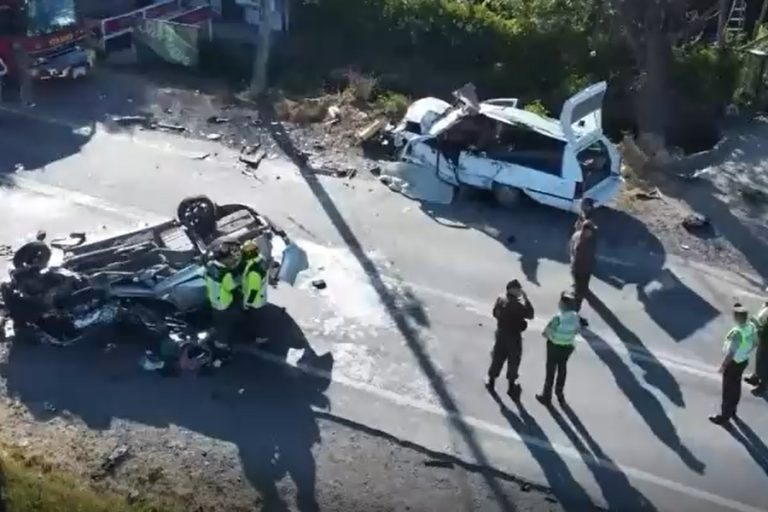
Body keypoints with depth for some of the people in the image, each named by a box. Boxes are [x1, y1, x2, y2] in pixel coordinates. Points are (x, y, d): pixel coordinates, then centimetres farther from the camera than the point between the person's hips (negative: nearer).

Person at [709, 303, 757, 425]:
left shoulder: (737, 332, -36)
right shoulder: (751, 326, -10)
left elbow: (731, 353, -31)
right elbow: (754, 343, 6)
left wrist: (723, 365, -17)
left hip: (733, 363, -8)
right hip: (744, 360, 8)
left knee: (728, 389, 9)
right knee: (736, 386, 26)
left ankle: (724, 416, 23)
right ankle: (732, 410, 45)